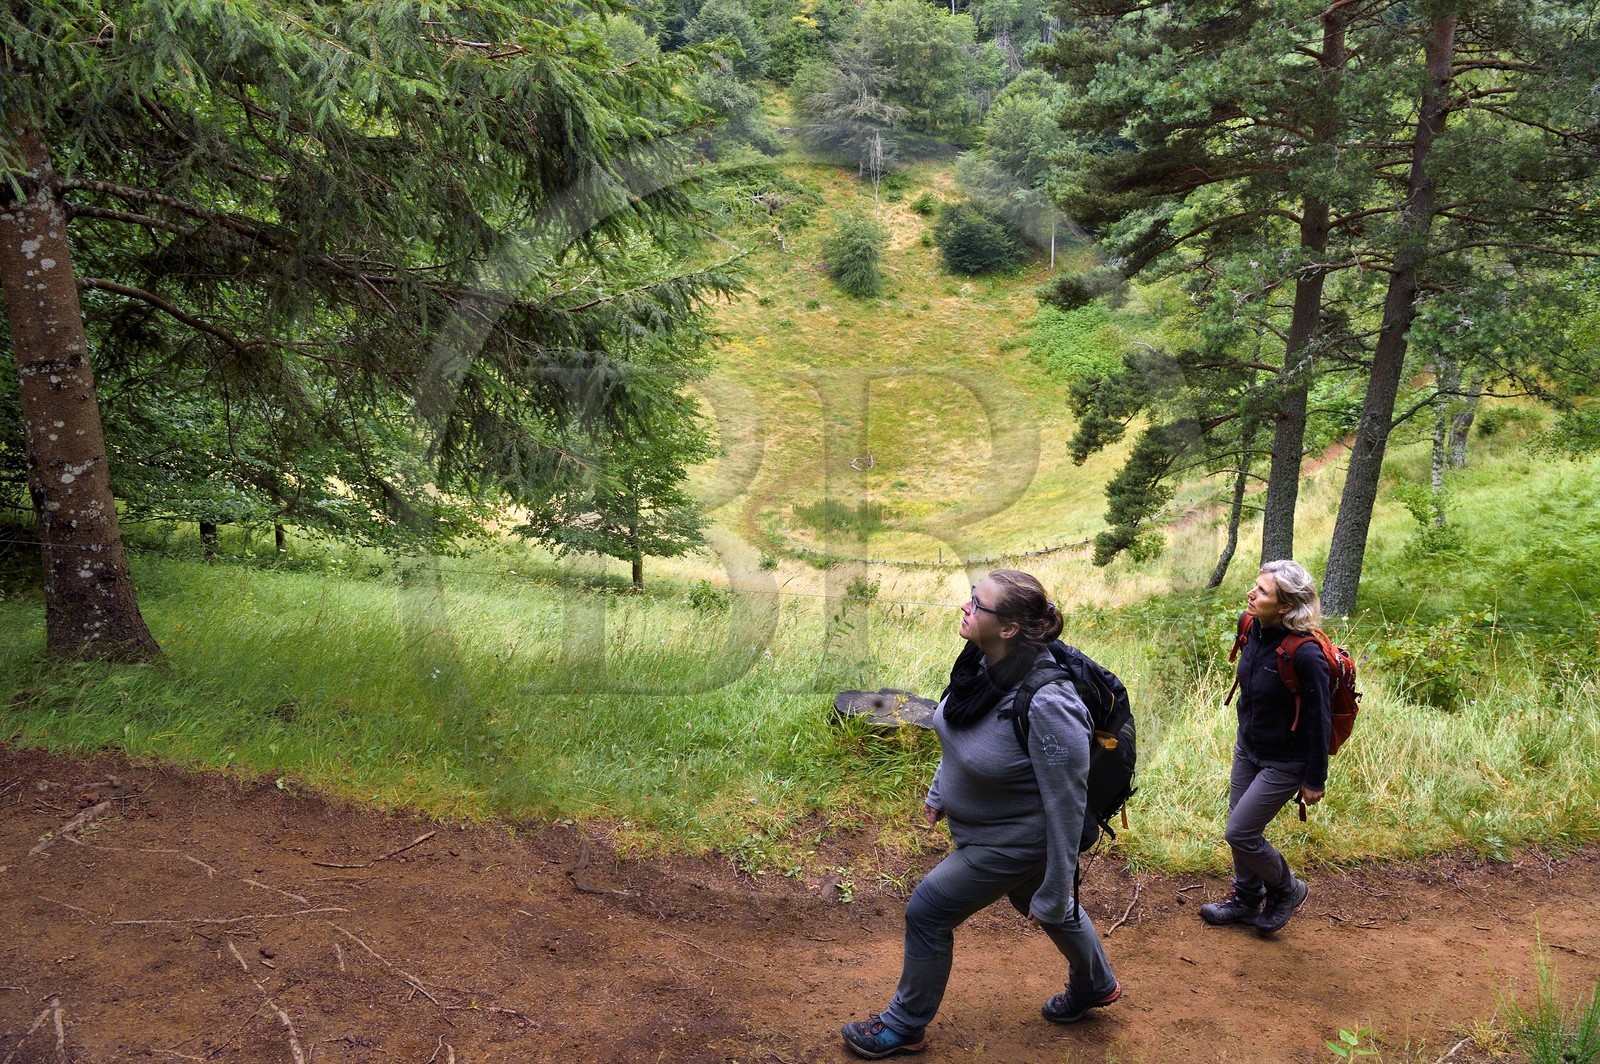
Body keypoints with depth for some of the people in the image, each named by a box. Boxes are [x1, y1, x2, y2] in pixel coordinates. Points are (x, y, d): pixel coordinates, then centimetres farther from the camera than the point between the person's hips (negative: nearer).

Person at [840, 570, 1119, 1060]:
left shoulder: (1046, 705, -40)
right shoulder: (981, 664, -16)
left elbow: (1065, 806, -29)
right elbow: (961, 734, 5)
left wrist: (1053, 891, -20)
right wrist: (939, 792, 15)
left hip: (1014, 843, -8)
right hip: (977, 820, 8)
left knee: (927, 912, 3)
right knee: (1038, 904, 30)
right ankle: (1096, 986, 59)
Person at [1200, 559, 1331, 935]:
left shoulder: (1305, 654, -31)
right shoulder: (1252, 627, -10)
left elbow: (1318, 720, -21)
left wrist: (1315, 781, -13)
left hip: (1284, 762, -7)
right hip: (1247, 749, 7)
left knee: (1240, 832, -2)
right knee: (1240, 828, 17)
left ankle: (1286, 889, 26)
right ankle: (1246, 899, 40)